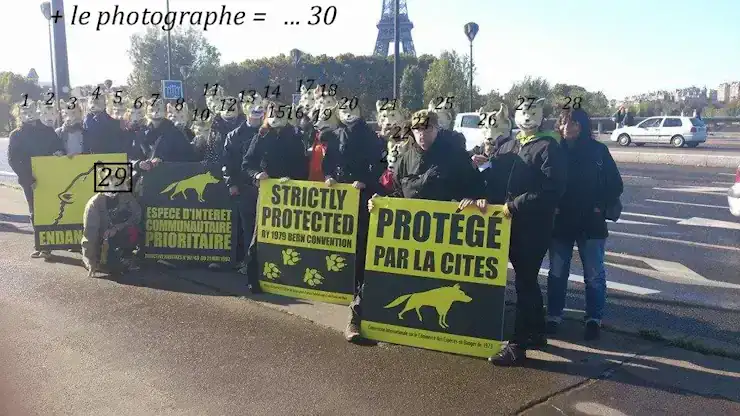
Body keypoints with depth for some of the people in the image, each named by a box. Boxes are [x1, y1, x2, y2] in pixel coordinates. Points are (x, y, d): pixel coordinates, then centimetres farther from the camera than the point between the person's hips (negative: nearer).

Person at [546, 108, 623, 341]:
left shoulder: (598, 150, -4)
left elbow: (615, 185, 0)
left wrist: (600, 206, -9)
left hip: (590, 222, -1)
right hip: (560, 222, 2)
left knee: (594, 274, 6)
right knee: (557, 273, 9)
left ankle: (594, 319, 18)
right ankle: (554, 316, 21)